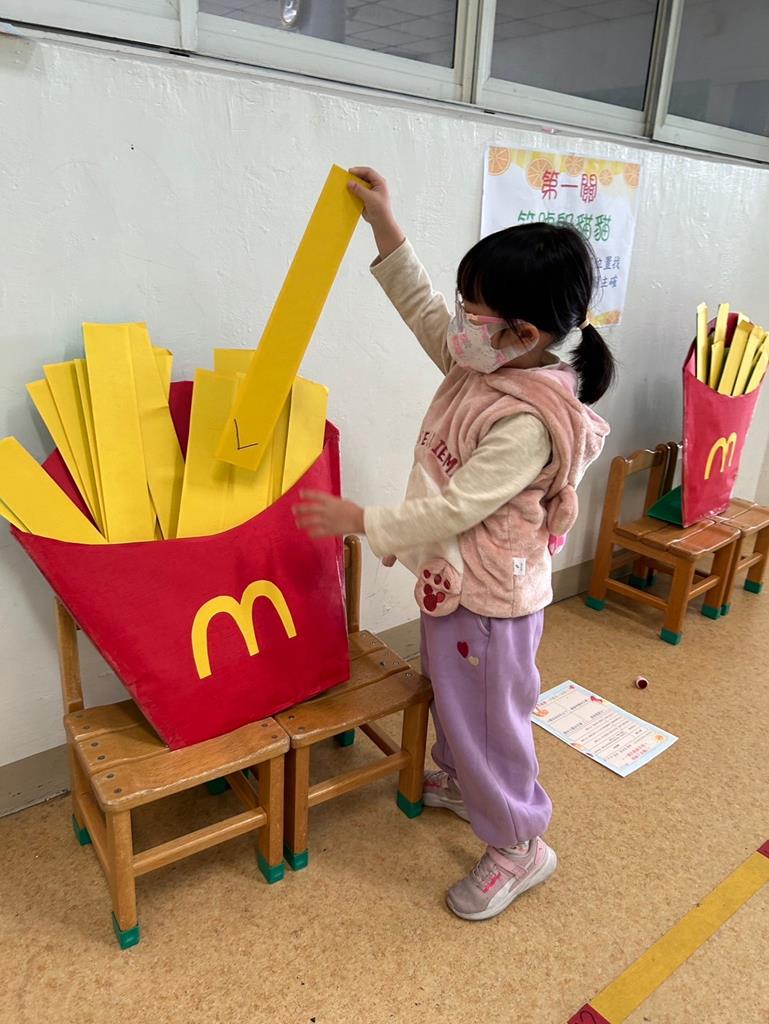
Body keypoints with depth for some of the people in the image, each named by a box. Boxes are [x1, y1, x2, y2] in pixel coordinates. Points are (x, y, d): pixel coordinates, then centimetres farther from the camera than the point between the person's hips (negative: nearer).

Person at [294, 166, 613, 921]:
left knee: (487, 720, 9)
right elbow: (423, 312, 7)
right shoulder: (483, 367, -4)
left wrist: (361, 521, -24)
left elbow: (452, 509, -30)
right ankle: (458, 781, 55)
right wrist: (384, 227, 2)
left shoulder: (526, 424, -31)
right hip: (455, 581, 9)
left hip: (489, 598, -9)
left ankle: (518, 846, 33)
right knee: (451, 700, 29)